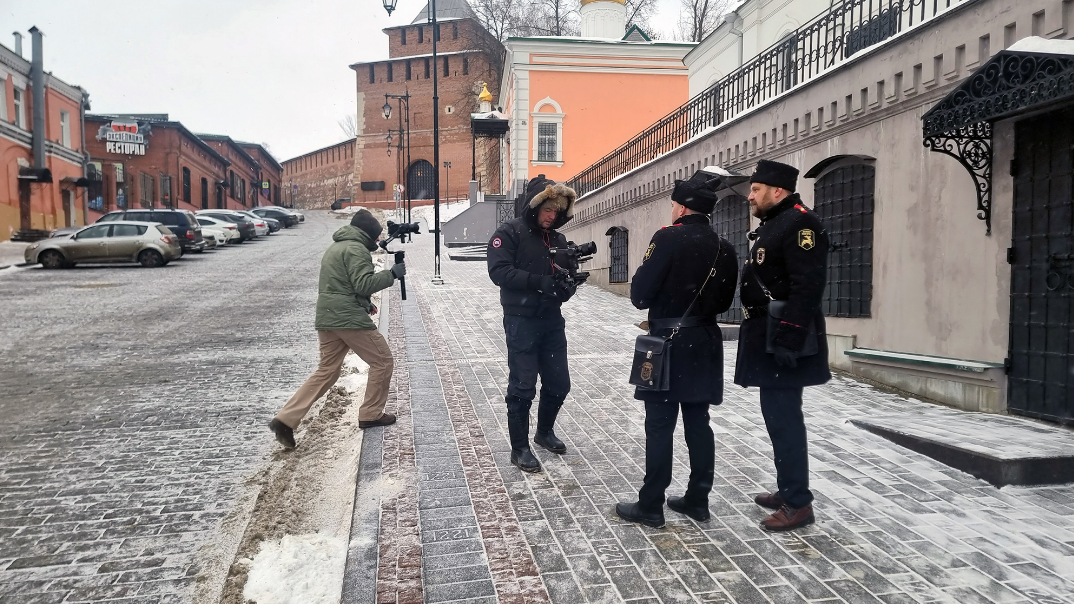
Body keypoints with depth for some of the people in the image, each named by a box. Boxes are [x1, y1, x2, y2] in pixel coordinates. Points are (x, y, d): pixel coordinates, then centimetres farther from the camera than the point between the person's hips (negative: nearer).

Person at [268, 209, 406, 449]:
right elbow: (363, 283, -19)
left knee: (326, 371, 12)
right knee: (383, 360, 6)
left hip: (326, 318, 9)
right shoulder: (356, 249, -9)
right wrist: (392, 274, -10)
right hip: (350, 319, -9)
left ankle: (286, 419, 2)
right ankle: (371, 414, 13)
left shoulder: (334, 247, 22)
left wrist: (365, 303, 21)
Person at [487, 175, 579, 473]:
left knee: (559, 384, 13)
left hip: (552, 320, 6)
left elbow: (565, 279, 14)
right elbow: (500, 271, -20)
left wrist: (567, 285, -11)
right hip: (521, 321, -6)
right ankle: (520, 448, 15)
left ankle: (545, 431, 37)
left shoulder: (557, 239, 12)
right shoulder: (509, 233, -7)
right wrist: (541, 282, -27)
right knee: (522, 387, 1)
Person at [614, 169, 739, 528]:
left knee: (659, 426, 0)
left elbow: (640, 294, -15)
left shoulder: (669, 238, -14)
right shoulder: (724, 248, 6)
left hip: (668, 344, -6)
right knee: (698, 423, 13)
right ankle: (698, 500, 21)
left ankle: (650, 506, 7)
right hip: (705, 344, 7)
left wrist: (658, 301, 5)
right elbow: (725, 301, 13)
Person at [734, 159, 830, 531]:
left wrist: (788, 341, -26)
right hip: (766, 338, 10)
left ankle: (798, 503, 4)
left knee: (783, 418, -6)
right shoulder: (771, 226, 18)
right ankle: (787, 490, 27)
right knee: (778, 415, 16)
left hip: (783, 341, -10)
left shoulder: (799, 223, -13)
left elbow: (808, 288, -22)